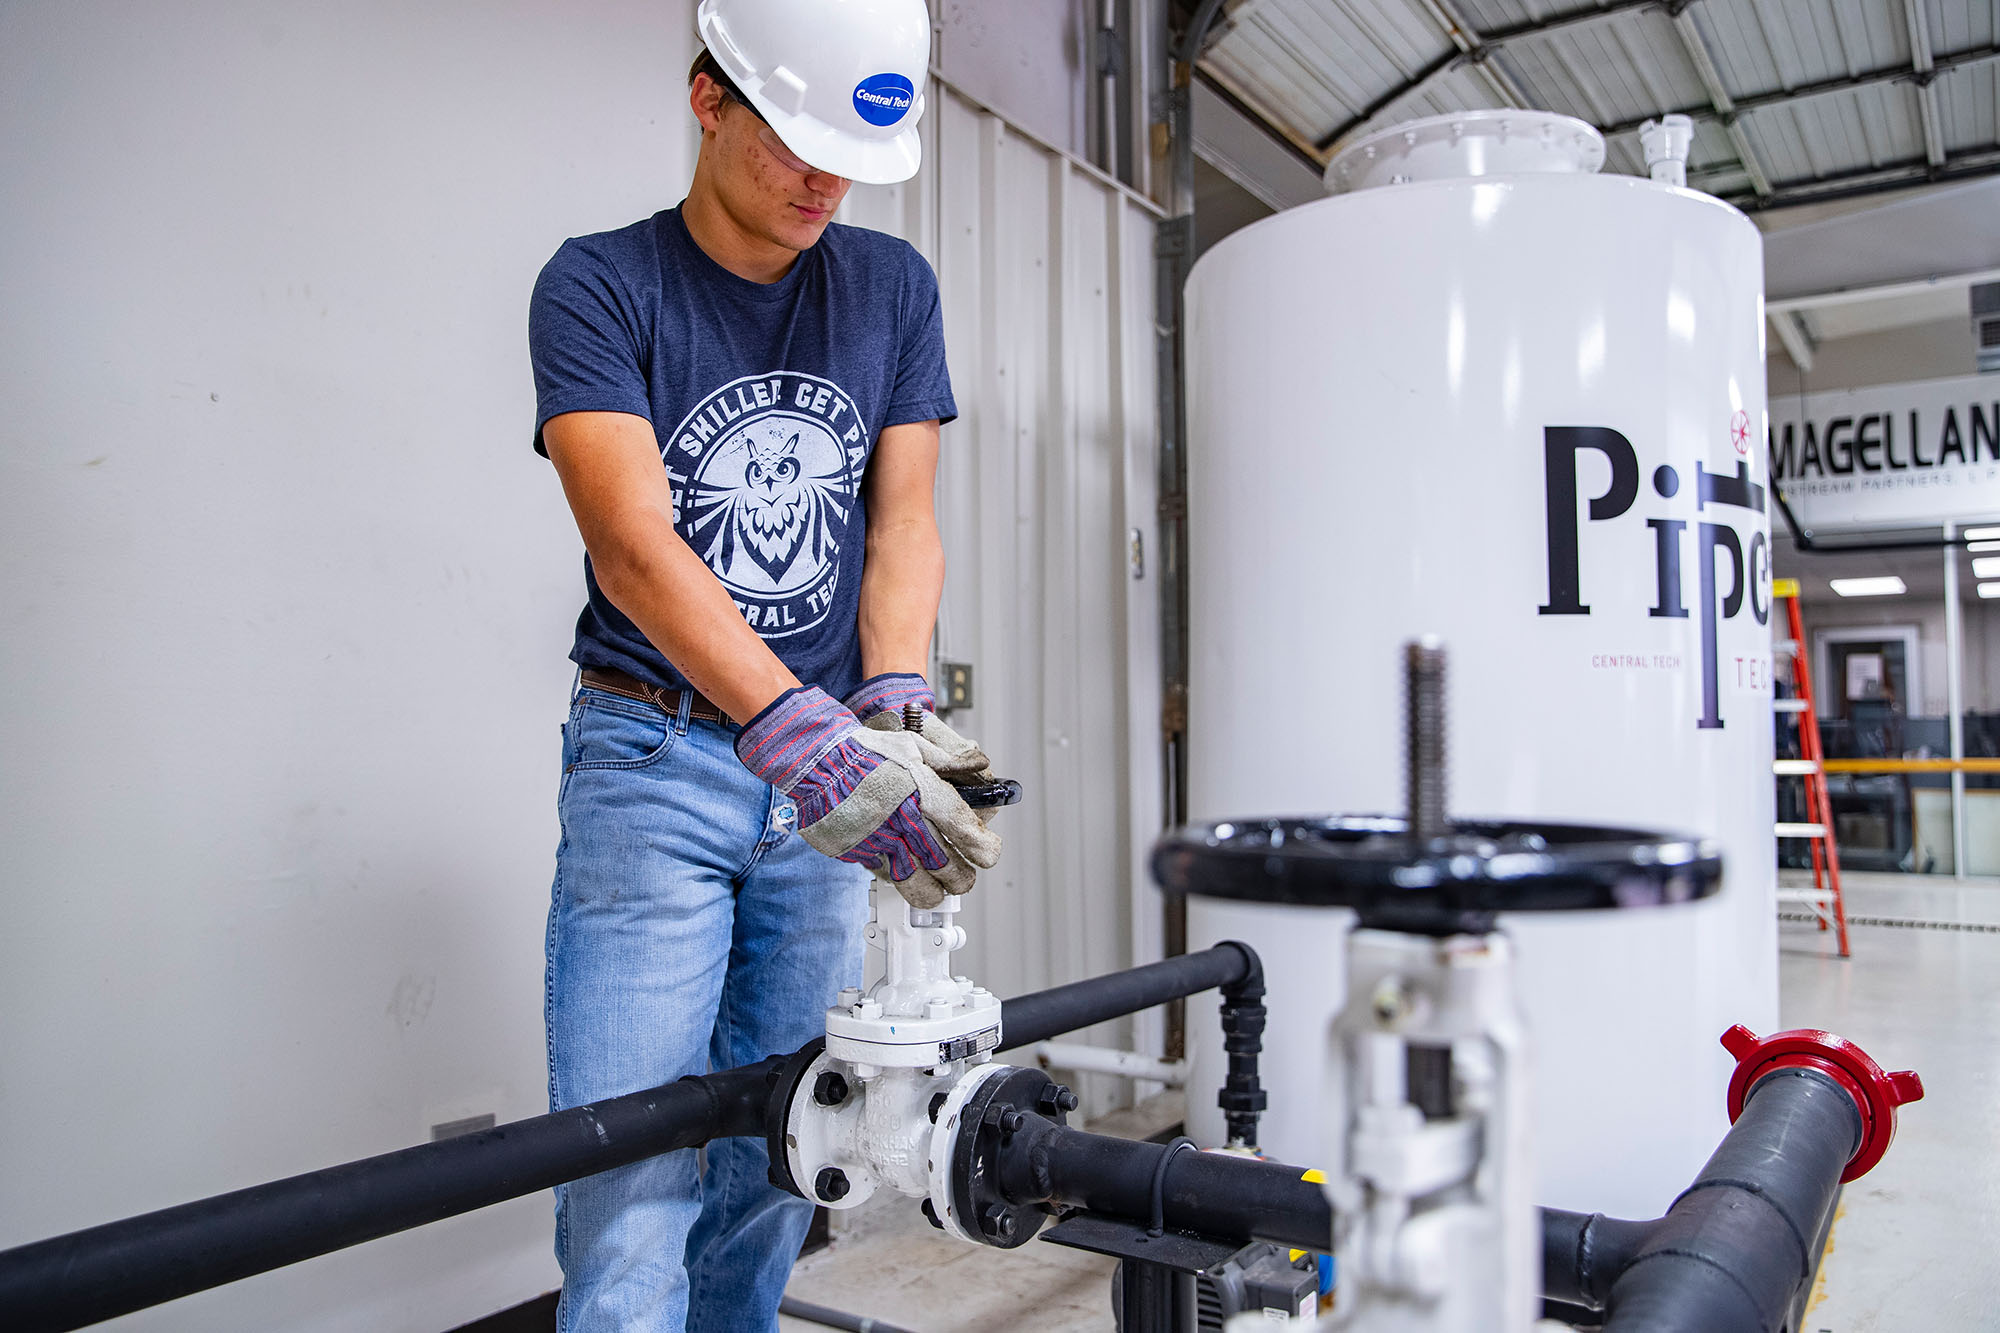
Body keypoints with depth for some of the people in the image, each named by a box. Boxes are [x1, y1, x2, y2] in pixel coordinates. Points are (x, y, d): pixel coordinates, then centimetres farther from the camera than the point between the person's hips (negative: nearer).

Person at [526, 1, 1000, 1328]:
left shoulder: (894, 286, 8)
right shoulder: (600, 285, -5)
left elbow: (901, 522, 3)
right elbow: (632, 544, -18)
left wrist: (894, 705, -17)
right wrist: (808, 732, -32)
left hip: (826, 766, 4)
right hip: (656, 763, -3)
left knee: (776, 1158, 12)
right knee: (634, 1188, -6)